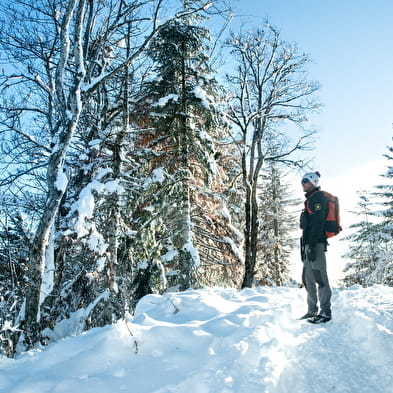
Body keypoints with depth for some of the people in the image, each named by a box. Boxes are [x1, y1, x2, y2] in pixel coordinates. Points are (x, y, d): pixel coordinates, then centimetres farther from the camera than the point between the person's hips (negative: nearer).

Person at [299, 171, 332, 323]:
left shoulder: (318, 197, -7)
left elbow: (318, 223, -17)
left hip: (316, 243, -11)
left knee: (319, 277, -8)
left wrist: (312, 245, -22)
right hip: (309, 243, 11)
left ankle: (325, 312, -4)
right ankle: (312, 311, 18)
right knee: (308, 279, 12)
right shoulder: (310, 199, 24)